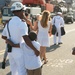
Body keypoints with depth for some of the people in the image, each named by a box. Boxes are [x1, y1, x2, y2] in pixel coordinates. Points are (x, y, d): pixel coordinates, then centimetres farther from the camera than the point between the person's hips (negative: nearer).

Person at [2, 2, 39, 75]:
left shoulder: (9, 23, 5)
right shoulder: (21, 23, -20)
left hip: (11, 50, 8)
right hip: (19, 51, -7)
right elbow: (26, 39, -32)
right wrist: (35, 50, -27)